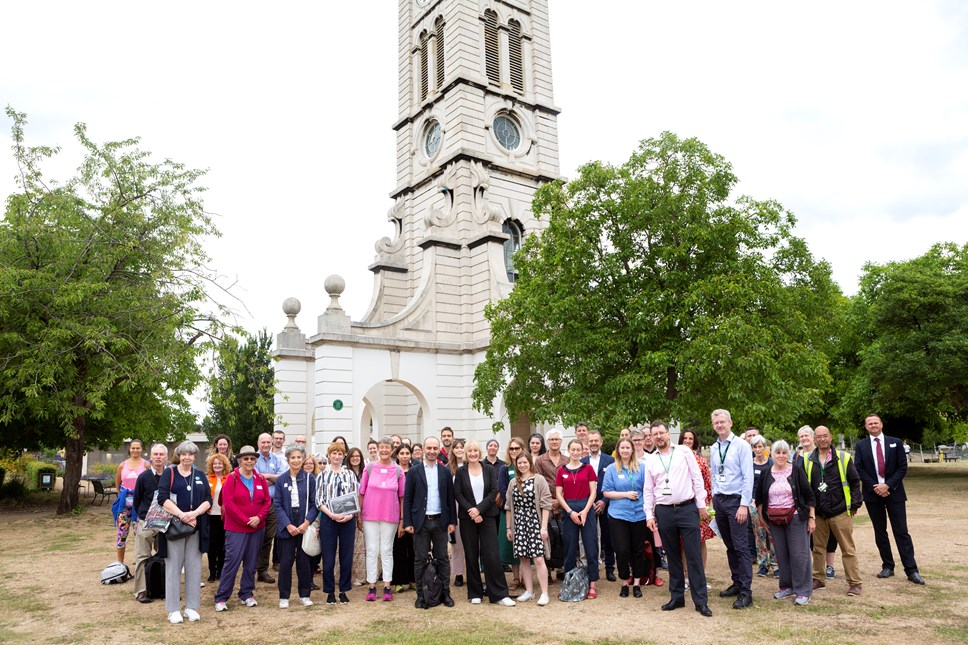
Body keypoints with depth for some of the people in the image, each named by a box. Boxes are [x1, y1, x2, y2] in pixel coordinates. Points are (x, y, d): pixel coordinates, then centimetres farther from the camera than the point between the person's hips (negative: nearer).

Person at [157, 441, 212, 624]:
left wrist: (194, 514, -14)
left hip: (196, 527, 3)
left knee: (194, 566, 6)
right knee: (173, 566, 2)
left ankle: (192, 607, 15)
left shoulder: (200, 475, 11)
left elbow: (208, 500, 5)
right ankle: (173, 609, 10)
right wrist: (182, 515, -19)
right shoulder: (169, 473, 2)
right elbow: (163, 498, -10)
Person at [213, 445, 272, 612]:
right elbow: (228, 504, -12)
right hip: (236, 528, -4)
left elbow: (267, 501, 6)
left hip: (257, 528, 4)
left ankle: (246, 594, 23)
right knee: (232, 561, -6)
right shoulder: (231, 479, -7)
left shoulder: (261, 479, 6)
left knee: (251, 563, 10)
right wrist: (246, 520, -14)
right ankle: (221, 598, 6)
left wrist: (259, 517, -12)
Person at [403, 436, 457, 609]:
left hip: (440, 521, 2)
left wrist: (452, 521, 2)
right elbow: (407, 498, -1)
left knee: (442, 559, 7)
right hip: (421, 522, -1)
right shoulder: (414, 471, 0)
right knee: (420, 560, 5)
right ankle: (421, 595, 14)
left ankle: (445, 593, 15)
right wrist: (407, 522, -6)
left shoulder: (445, 471, 5)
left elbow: (450, 498, 7)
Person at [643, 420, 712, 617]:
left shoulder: (684, 452, 1)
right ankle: (676, 597, 21)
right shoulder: (650, 461, 8)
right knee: (673, 556, 11)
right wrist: (649, 515, 4)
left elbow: (697, 478, 1)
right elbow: (648, 490, 10)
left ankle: (701, 601, 5)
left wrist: (701, 505, -3)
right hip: (664, 512, 3)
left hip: (687, 508, -3)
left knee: (694, 556, -2)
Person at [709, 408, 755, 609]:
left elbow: (748, 477, -11)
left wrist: (744, 505, -15)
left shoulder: (741, 445, -8)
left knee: (741, 547, -5)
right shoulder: (714, 449, 9)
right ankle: (737, 583, 25)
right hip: (719, 500, 6)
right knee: (729, 546, 14)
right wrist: (715, 498, 9)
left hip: (735, 500, -6)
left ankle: (746, 592, 0)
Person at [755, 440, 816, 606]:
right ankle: (787, 587, 24)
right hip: (775, 520, 4)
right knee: (781, 555, 10)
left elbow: (809, 496, -2)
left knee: (799, 554, -2)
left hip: (795, 518, -3)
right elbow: (759, 498, 14)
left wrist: (812, 518, -5)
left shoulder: (796, 471, -4)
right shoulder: (766, 475, 5)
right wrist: (762, 516, 11)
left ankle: (803, 591, 8)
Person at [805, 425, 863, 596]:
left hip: (840, 512, -3)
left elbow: (855, 482, 1)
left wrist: (855, 504, -3)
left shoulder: (844, 458, -3)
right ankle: (818, 579, 24)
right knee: (818, 548, 12)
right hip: (817, 513, 3)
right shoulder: (808, 460, 3)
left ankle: (854, 583, 11)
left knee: (848, 549, 2)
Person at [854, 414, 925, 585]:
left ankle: (912, 570, 1)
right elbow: (859, 469, -1)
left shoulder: (895, 442, 2)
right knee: (880, 532, 8)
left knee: (901, 531, -2)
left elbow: (903, 467, -3)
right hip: (873, 494, 1)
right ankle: (887, 566, 17)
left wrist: (888, 485, -12)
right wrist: (874, 487, -11)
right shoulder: (861, 445, 4)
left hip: (894, 492, -1)